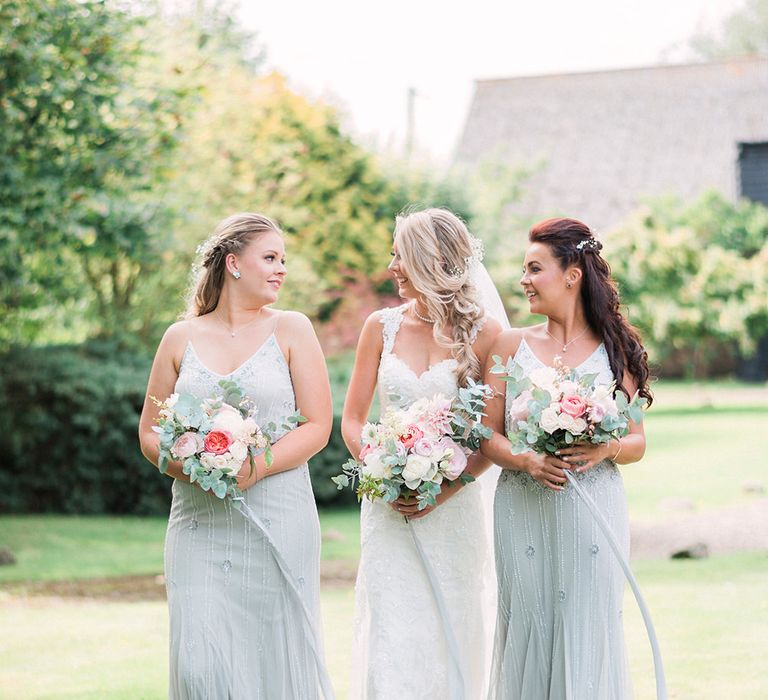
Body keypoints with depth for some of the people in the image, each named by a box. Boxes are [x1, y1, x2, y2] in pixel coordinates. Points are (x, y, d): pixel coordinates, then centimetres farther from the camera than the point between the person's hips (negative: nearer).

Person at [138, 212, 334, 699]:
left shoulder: (290, 330, 5)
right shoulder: (181, 338, 9)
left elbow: (318, 426, 0)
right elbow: (149, 433, 11)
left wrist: (257, 468, -16)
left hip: (277, 520, -1)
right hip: (200, 523, 1)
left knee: (277, 659, 2)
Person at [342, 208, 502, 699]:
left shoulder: (483, 333, -2)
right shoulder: (382, 327, 5)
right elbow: (352, 420, 7)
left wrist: (448, 488, -14)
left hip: (453, 507, -1)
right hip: (389, 508, 2)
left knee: (450, 638, 4)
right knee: (390, 639, -3)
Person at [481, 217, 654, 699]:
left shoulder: (615, 350, 5)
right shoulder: (511, 346, 7)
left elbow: (637, 442, 7)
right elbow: (489, 436, 4)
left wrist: (606, 450, -14)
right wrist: (526, 460, -15)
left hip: (593, 511, -1)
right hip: (523, 513, 1)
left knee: (589, 631, -1)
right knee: (528, 630, 2)